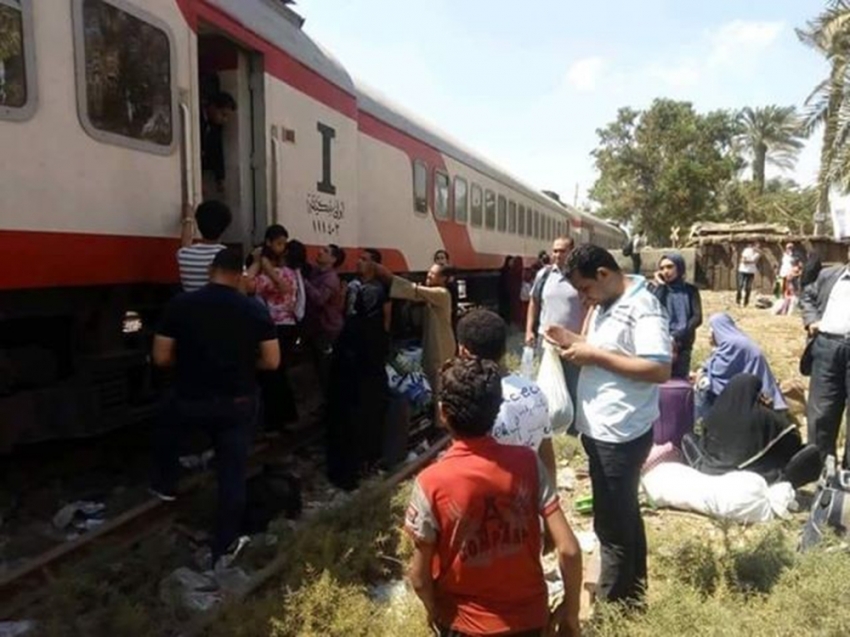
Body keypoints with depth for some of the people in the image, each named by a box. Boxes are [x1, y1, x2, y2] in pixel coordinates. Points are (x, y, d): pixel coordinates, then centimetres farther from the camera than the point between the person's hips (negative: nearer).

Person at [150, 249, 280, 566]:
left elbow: (161, 357, -6)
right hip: (238, 403, 0)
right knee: (232, 476, 10)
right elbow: (272, 361, -5)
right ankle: (224, 549, 18)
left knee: (167, 430, 35)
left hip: (190, 399, 0)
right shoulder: (255, 310, -7)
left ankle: (164, 485, 48)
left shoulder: (180, 304, -9)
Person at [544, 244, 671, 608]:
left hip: (621, 432, -10)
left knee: (612, 522, 5)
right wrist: (573, 342, 0)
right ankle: (632, 592, 41)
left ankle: (611, 603, 23)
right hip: (600, 428, 10)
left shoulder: (643, 308, -19)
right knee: (623, 514, 23)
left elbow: (660, 370, -27)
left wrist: (594, 356, -25)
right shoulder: (605, 305, 9)